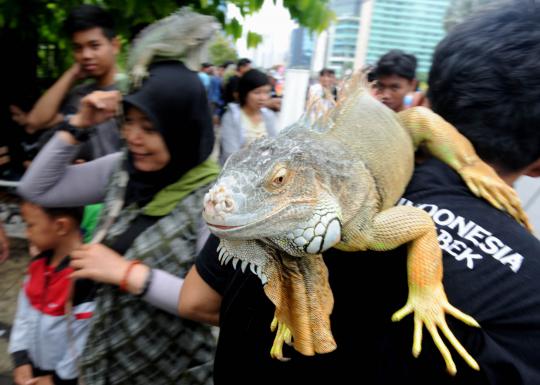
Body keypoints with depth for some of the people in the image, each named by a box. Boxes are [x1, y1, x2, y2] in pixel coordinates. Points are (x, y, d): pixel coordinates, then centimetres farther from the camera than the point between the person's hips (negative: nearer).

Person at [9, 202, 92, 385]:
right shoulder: (38, 263, -4)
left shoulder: (85, 277, -31)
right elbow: (24, 313, 3)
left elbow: (85, 340, -25)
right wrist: (21, 359, -3)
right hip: (34, 369, 8)